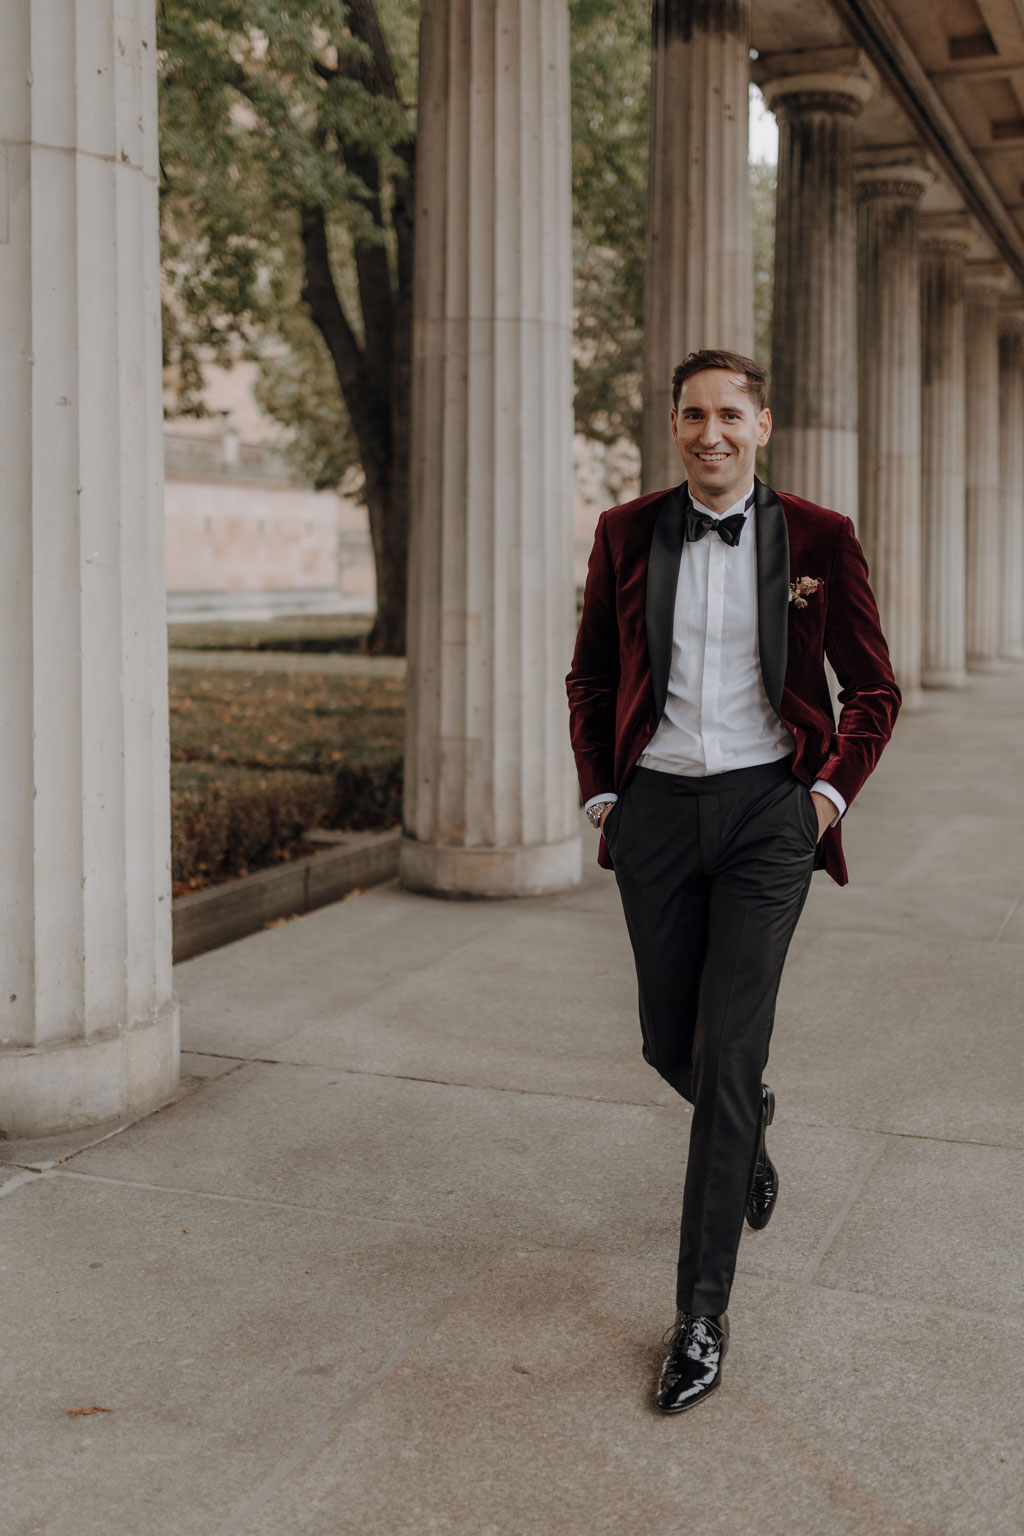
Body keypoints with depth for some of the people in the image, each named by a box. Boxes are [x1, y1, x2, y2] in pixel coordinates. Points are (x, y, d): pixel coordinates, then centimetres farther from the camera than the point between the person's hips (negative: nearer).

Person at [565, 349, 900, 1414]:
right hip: (656, 809, 3)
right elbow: (590, 677, 15)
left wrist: (831, 792, -2)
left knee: (727, 1055, -9)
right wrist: (600, 793, 7)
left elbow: (873, 690, 9)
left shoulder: (818, 541, -1)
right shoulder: (627, 535, 4)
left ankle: (701, 1315, 2)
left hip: (767, 811, -3)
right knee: (670, 1045, 11)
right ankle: (748, 1129, 49)